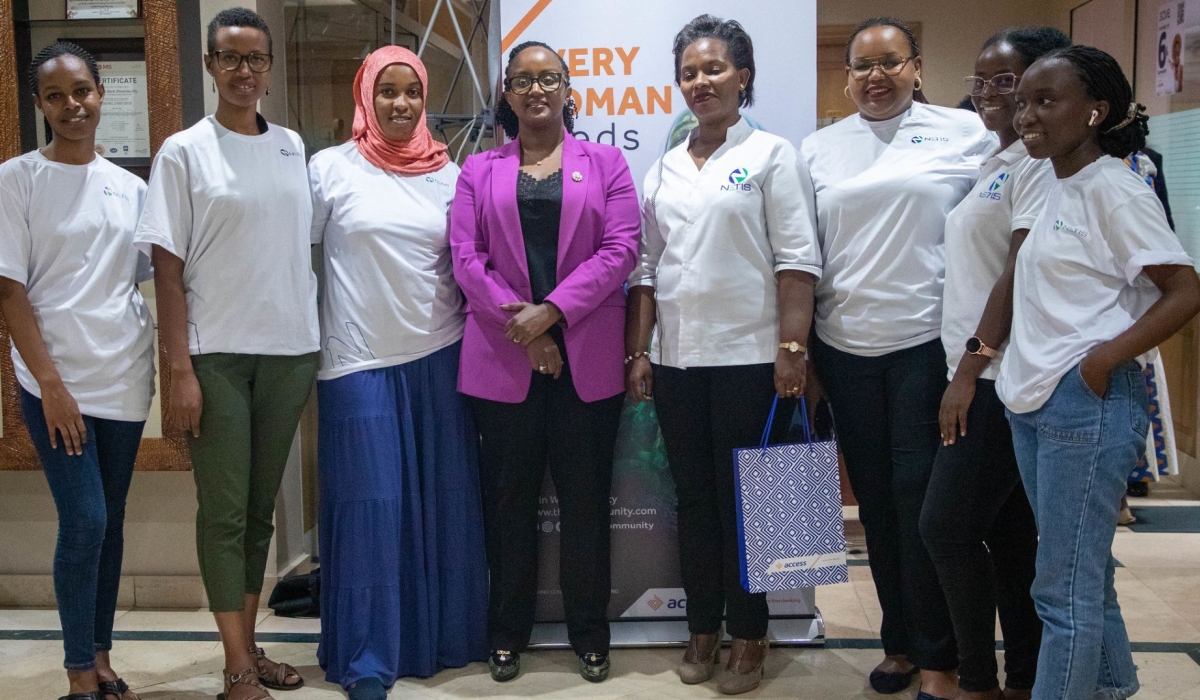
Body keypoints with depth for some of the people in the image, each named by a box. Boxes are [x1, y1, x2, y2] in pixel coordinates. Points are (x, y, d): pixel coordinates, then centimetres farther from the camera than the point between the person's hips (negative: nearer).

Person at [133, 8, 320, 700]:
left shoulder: (292, 147, 9)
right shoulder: (184, 152, -1)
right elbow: (169, 266, -4)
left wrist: (317, 344, 9)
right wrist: (180, 369, -10)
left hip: (290, 350, 4)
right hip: (218, 354, -3)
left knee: (262, 506, 11)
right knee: (224, 509, 0)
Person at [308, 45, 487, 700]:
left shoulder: (447, 173, 8)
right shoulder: (331, 167, 0)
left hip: (438, 357, 3)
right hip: (360, 363, -3)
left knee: (442, 503, 8)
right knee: (371, 508, -2)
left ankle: (444, 636, 25)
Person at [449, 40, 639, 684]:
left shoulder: (605, 163, 8)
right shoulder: (479, 171, 11)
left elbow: (619, 249, -3)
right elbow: (466, 257, 1)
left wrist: (549, 311, -13)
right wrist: (522, 330, -11)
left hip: (586, 358, -1)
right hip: (503, 359, 1)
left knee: (585, 499, 6)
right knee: (509, 499, 8)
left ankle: (589, 631, 20)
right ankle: (508, 630, 23)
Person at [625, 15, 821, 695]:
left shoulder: (772, 154, 0)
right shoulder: (664, 170, 13)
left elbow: (797, 259, -7)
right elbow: (646, 267, 14)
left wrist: (792, 348, -14)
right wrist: (638, 351, 9)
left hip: (747, 356, -4)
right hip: (677, 358, 5)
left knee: (743, 499, 3)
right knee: (694, 497, 11)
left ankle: (749, 636, 18)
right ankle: (703, 627, 24)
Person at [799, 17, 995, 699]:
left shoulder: (965, 133, 0)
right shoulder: (820, 148, 10)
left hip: (927, 342, -3)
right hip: (845, 347, 4)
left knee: (923, 499, -1)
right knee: (875, 499, 11)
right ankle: (899, 642, 26)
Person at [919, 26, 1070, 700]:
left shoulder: (1039, 161, -10)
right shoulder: (995, 163, 19)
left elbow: (1023, 271, -18)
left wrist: (972, 364, -18)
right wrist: (967, 366, 14)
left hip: (1000, 376, -9)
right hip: (980, 374, 9)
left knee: (947, 525, -7)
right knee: (1007, 531, 12)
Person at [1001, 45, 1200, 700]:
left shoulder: (1113, 189, -11)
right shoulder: (1054, 190, 12)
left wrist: (1103, 360, -19)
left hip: (1087, 405, -8)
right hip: (1034, 402, 8)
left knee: (1065, 590, -2)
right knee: (1084, 573, 18)